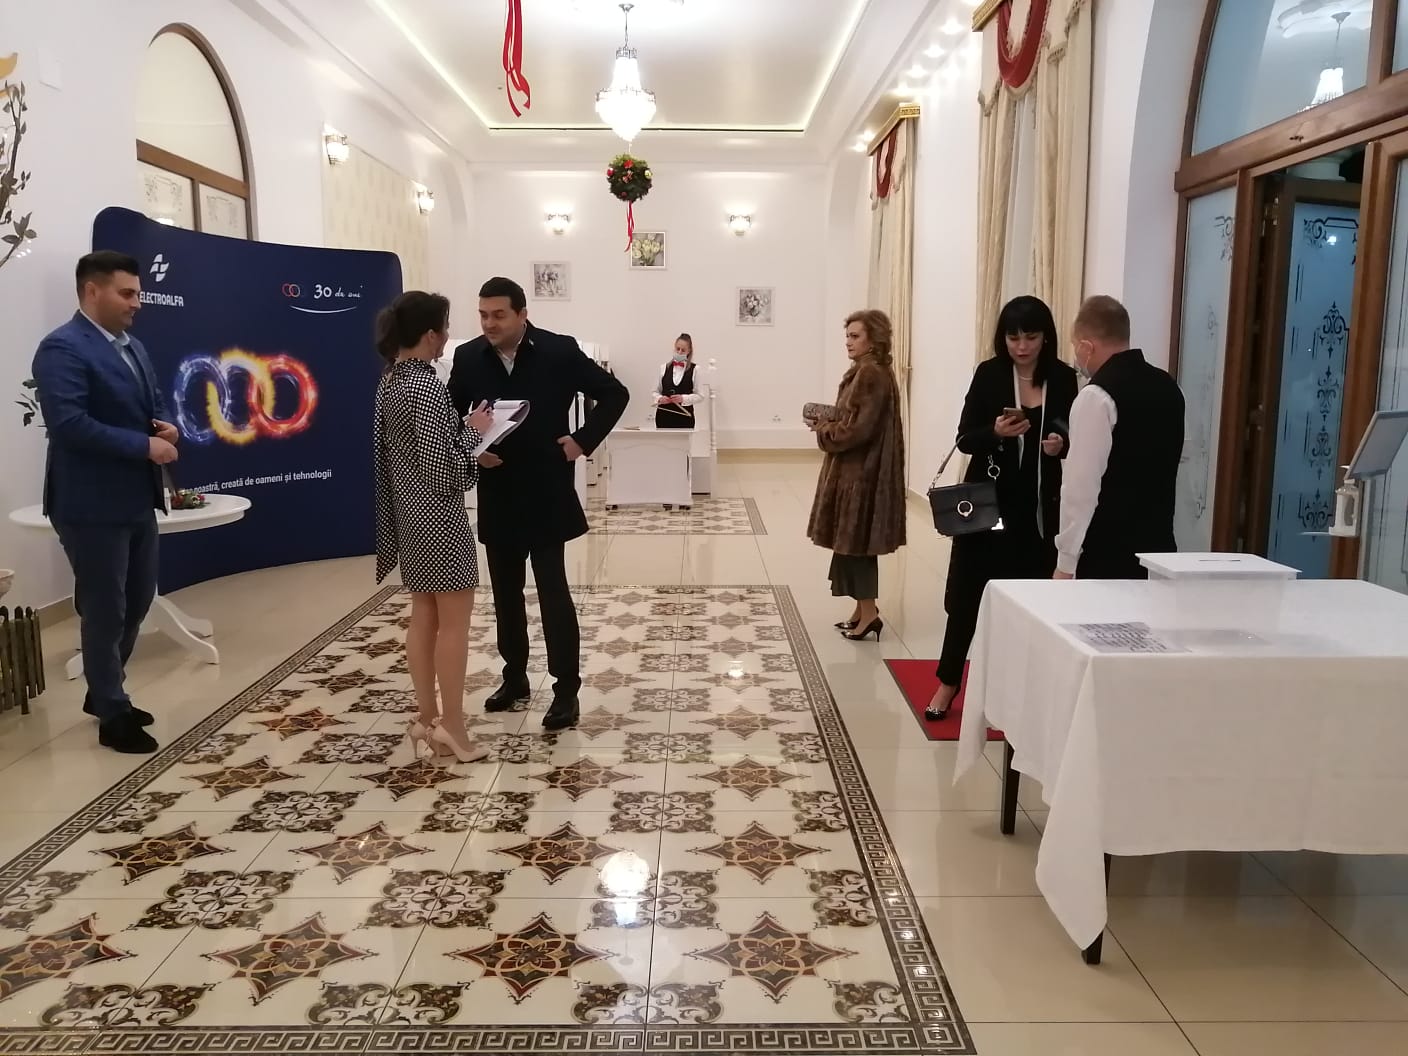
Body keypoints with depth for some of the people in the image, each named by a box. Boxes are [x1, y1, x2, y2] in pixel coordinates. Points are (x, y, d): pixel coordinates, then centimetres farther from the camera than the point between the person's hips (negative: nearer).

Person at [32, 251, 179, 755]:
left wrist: (166, 429, -2)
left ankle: (102, 692, 38)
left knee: (137, 601, 18)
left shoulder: (133, 348, 13)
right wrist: (145, 445, -23)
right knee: (104, 610, 4)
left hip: (136, 499, 9)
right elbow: (68, 424, -25)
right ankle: (113, 715, 19)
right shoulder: (62, 348, -15)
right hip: (91, 505, -9)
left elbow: (153, 407, 21)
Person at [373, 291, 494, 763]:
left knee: (423, 618, 14)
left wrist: (462, 429, 11)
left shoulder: (388, 383, 8)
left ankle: (427, 721, 22)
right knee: (453, 622, 1)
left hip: (407, 513, 9)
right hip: (439, 517, -9)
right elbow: (443, 469, -23)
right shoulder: (427, 387, -20)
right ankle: (451, 727, 9)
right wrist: (473, 432, -9)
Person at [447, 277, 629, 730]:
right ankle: (515, 678, 27)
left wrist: (583, 440, -8)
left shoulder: (559, 351, -8)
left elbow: (614, 394, -1)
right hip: (496, 496, 4)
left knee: (553, 592, -3)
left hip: (545, 493, -4)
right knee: (505, 593, 12)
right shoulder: (468, 357, 1)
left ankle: (566, 690, 7)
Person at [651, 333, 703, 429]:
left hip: (684, 416, -2)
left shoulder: (694, 369, 1)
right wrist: (660, 398, -11)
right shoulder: (664, 368, 8)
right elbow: (654, 392, 11)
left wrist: (683, 398, -16)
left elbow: (700, 395, -2)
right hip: (664, 415, 2)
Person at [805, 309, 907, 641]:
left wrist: (822, 429, -8)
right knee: (853, 540, 13)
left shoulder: (870, 373, -17)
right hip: (857, 468, 10)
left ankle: (869, 613, 2)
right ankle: (863, 610, 20)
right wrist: (827, 422, 3)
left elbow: (858, 429, -22)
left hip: (860, 471, -10)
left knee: (856, 540, -4)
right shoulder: (870, 371, 15)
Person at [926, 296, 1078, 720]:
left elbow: (1073, 437, 10)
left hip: (1040, 505, 2)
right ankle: (948, 682, 20)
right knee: (968, 591, 4)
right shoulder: (988, 374, -4)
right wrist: (995, 432, -24)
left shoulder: (1063, 379, 2)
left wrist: (1062, 444, -12)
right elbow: (965, 439, -5)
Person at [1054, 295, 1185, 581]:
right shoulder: (1168, 387, 10)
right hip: (1159, 547, 7)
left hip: (1106, 556, -7)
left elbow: (1081, 486, -17)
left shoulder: (1097, 396, -15)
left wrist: (1066, 562, -12)